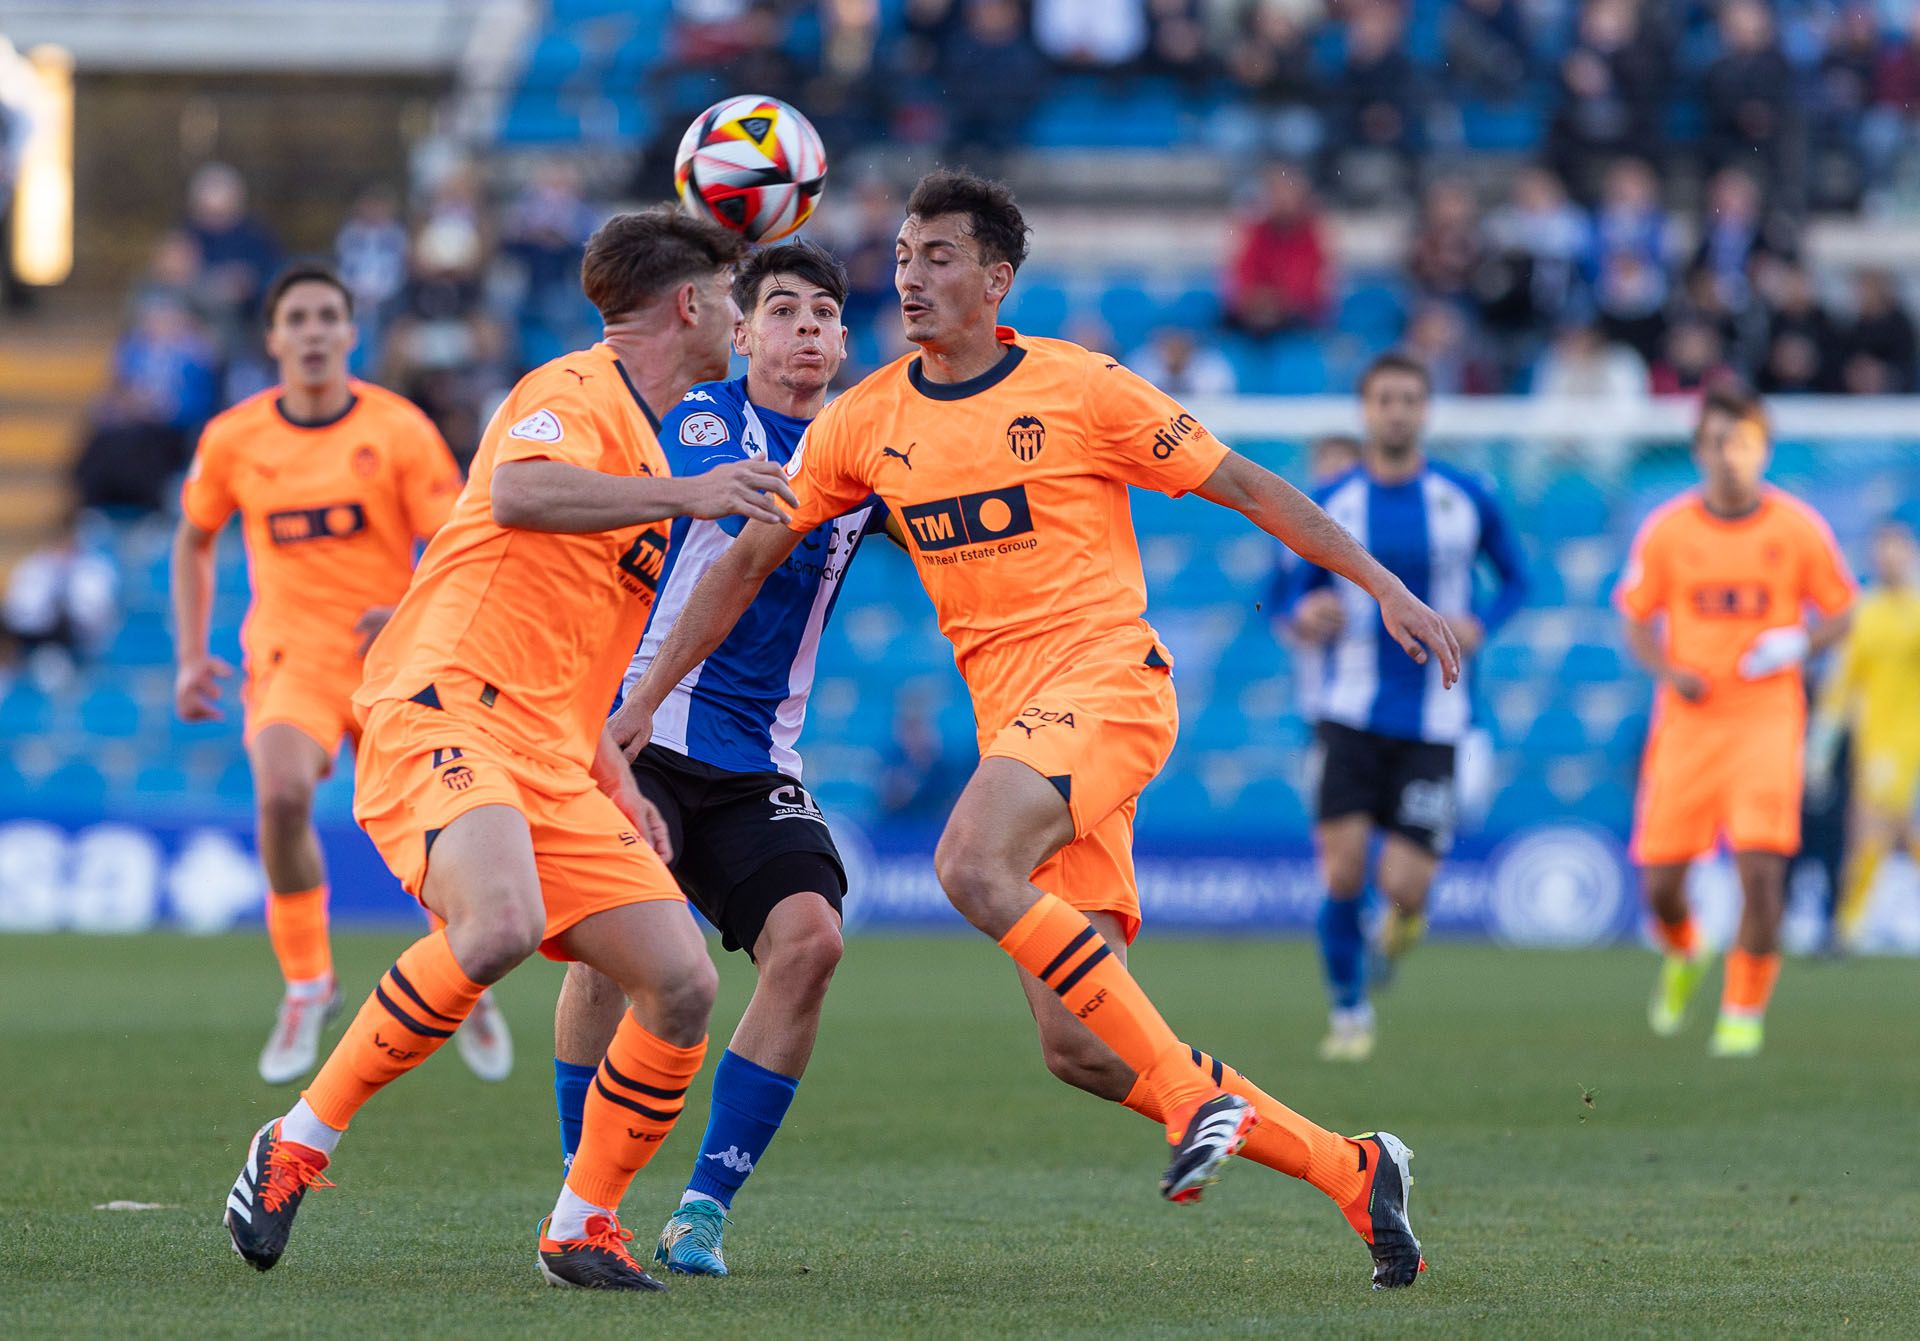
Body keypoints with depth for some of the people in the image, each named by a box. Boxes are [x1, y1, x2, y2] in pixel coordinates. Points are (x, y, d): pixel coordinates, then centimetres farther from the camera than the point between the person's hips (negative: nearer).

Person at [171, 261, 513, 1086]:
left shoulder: (400, 430, -5)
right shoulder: (233, 439, 2)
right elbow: (194, 540, 18)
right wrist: (190, 658, 11)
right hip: (290, 654, 0)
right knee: (281, 796, -28)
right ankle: (306, 985, -9)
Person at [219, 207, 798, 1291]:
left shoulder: (645, 447, 28)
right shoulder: (576, 393, -1)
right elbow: (521, 492, -26)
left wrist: (615, 781, 24)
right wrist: (682, 495, -24)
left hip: (547, 758, 9)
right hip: (443, 713, -9)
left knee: (683, 981, -6)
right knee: (500, 927, -35)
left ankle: (584, 1227, 9)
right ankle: (301, 1142, -19)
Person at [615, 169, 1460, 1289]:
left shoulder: (1078, 389, -3)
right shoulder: (865, 424, 10)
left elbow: (1250, 489, 1)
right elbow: (749, 560, 17)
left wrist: (1387, 588, -4)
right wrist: (645, 699, 13)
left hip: (1108, 683, -5)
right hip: (1012, 718, 5)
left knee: (972, 866, -33)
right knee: (1077, 1049, -4)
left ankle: (1196, 1089, -25)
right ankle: (1352, 1171, 9)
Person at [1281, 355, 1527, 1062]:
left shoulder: (1466, 499, 1)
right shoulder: (1330, 503, 3)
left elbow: (1515, 577, 12)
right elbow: (1301, 589, 11)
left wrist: (1481, 624, -8)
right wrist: (1305, 615, -13)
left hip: (1432, 716, 0)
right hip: (1351, 712, 0)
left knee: (1403, 886, -8)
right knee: (1343, 867, -14)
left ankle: (1406, 911, 31)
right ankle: (1348, 1010, 7)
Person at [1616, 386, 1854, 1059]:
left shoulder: (1799, 529, -2)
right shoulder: (1667, 531, 0)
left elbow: (1838, 615, 8)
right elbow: (1637, 623, 10)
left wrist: (1798, 644, -12)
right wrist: (1668, 670, -10)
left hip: (1767, 718, -1)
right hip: (1688, 719, 1)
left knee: (1761, 866, -16)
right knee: (1660, 882, 0)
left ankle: (1744, 1010, 0)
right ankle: (1682, 955, 36)